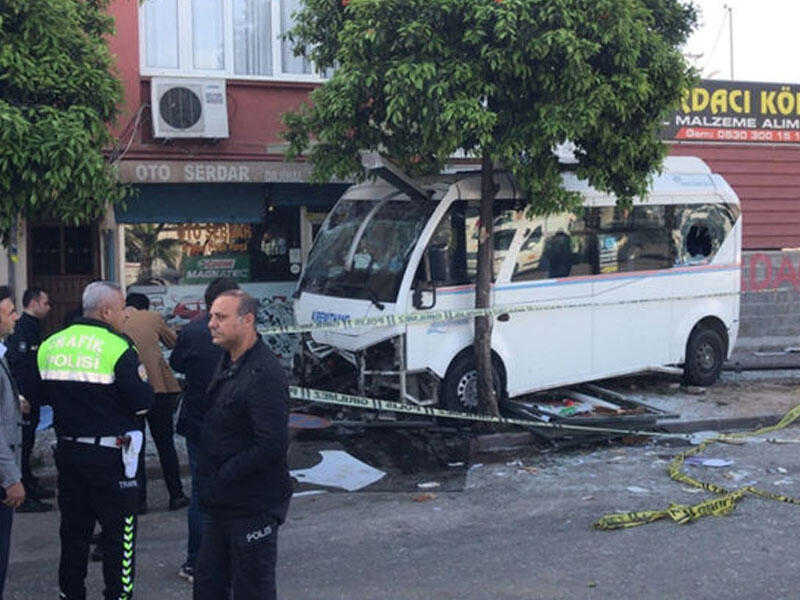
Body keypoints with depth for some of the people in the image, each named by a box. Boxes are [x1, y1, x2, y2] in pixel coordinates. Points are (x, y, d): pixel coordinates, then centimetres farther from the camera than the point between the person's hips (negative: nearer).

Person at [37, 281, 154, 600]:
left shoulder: (49, 346, 4)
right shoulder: (118, 348, -15)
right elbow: (143, 401, -16)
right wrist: (141, 379, 3)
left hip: (67, 451, 6)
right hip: (110, 454, -6)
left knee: (73, 530, 17)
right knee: (119, 535, 4)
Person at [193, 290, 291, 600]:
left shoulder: (265, 374, -20)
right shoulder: (228, 363, 11)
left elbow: (272, 444, -26)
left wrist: (221, 479, -19)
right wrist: (210, 483, 10)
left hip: (253, 507, -9)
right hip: (222, 504, 9)